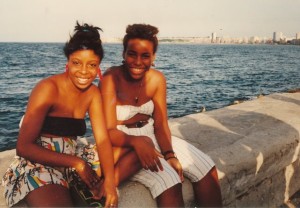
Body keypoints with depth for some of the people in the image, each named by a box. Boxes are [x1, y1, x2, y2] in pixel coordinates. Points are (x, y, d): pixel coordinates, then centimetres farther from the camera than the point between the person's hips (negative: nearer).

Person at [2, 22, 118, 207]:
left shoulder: (93, 92, 1)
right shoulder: (48, 88, -16)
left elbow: (103, 139, -6)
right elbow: (23, 147, -18)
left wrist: (109, 180, -23)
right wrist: (77, 163, -22)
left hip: (72, 159, 6)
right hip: (38, 164, -6)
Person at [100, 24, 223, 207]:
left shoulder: (157, 79, -5)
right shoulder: (111, 78, -18)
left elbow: (161, 125, -4)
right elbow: (109, 130, -19)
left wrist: (170, 155, -21)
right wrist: (136, 141, -39)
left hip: (150, 135, 5)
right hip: (123, 142, -5)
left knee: (206, 168, -7)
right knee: (168, 180, -27)